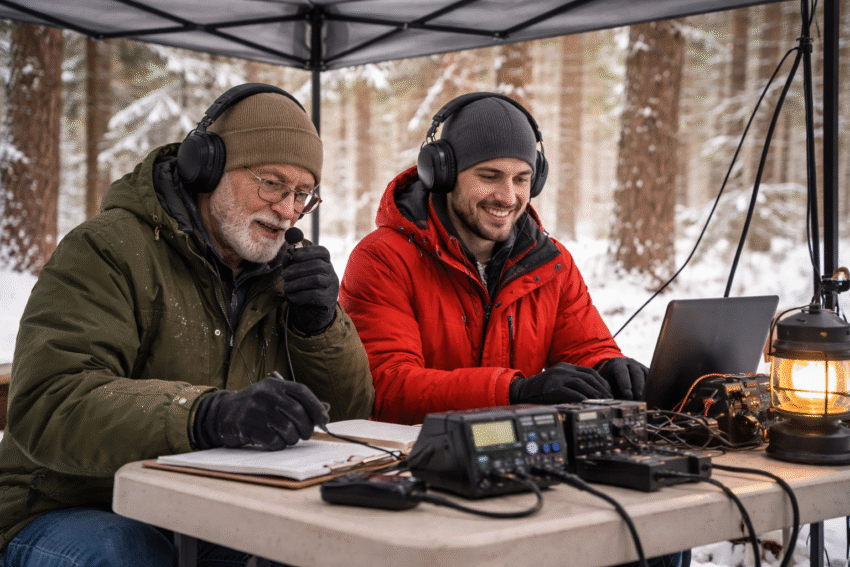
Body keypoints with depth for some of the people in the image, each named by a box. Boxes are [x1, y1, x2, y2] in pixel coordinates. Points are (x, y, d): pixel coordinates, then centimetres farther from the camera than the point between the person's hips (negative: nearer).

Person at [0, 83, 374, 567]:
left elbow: (347, 414, 11)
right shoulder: (107, 250, -12)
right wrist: (210, 414, -43)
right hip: (78, 513, -5)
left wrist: (321, 325, -10)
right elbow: (47, 406, -28)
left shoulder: (277, 272, 9)